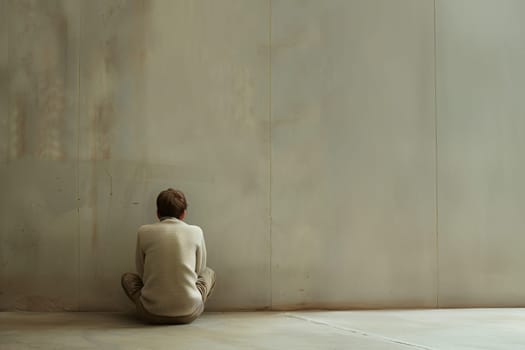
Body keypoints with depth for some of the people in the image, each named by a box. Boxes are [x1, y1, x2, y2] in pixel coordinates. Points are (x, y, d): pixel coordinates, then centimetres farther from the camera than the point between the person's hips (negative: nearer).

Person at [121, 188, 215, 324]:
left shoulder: (144, 232, 2)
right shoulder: (196, 232, 2)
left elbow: (141, 273, 10)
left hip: (152, 314, 0)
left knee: (127, 277, 29)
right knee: (209, 273, 29)